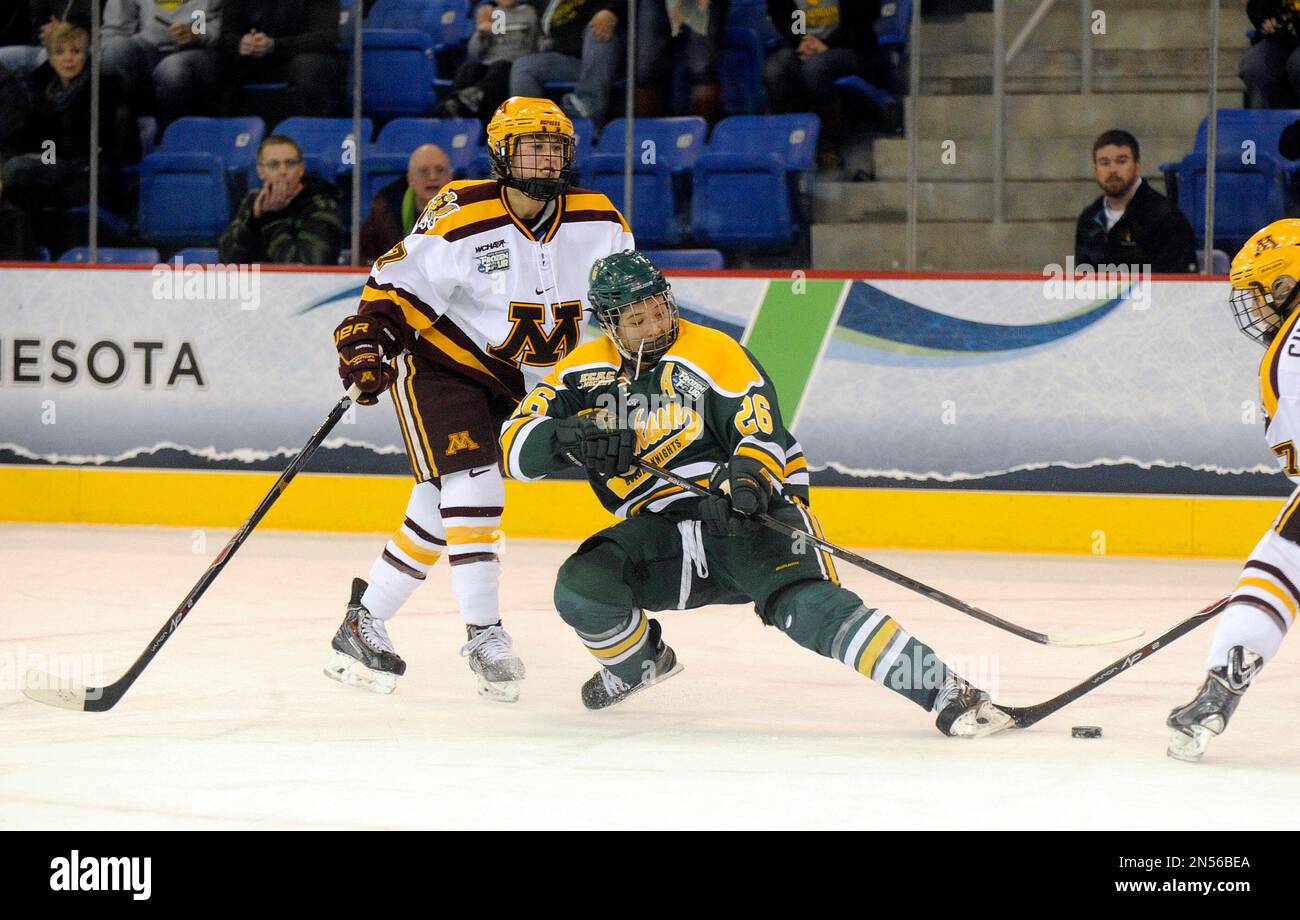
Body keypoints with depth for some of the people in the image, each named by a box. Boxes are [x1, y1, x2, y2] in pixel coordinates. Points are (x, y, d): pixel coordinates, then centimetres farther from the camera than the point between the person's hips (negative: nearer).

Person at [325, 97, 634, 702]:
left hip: (519, 381, 5)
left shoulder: (599, 223, -6)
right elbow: (397, 284, -15)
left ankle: (364, 625, 15)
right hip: (442, 364, -5)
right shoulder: (461, 219, -20)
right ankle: (484, 636, -14)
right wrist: (367, 341, -26)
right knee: (471, 489, -20)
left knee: (439, 510, 5)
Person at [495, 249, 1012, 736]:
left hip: (750, 514, -4)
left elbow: (760, 430, -15)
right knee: (580, 588, -20)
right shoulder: (584, 373, 4)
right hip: (659, 530, 4)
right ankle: (638, 662, 15)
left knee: (805, 602, -29)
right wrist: (569, 437, -21)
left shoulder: (712, 352, -8)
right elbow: (516, 446, 0)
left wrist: (748, 480, -36)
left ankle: (944, 693, -35)